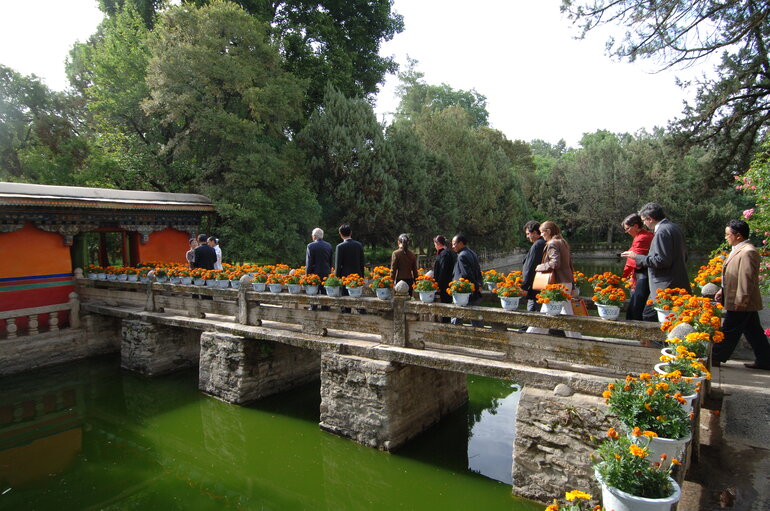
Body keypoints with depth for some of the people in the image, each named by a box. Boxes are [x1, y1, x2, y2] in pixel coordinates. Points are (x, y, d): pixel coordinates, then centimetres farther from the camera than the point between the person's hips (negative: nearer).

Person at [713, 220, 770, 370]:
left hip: (742, 304, -10)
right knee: (754, 332, 16)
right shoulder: (738, 250, 13)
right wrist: (723, 290, 19)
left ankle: (715, 358, 10)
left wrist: (740, 301, -23)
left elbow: (746, 279, -23)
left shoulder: (748, 252, -20)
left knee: (728, 332, 0)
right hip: (746, 303, 10)